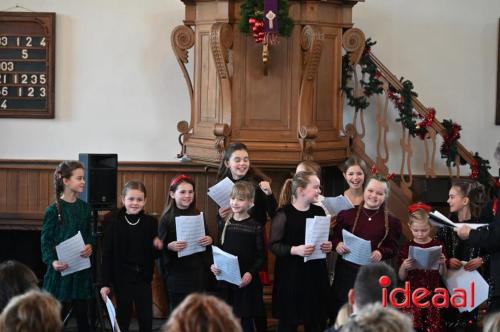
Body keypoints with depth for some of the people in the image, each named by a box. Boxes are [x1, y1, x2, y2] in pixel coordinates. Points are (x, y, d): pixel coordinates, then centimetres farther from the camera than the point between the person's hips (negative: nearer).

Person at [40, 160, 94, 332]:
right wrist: (52, 261, -23)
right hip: (60, 268, -5)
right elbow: (46, 240, -8)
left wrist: (90, 245, -8)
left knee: (82, 312, 9)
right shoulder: (53, 210, -10)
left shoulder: (84, 207, 5)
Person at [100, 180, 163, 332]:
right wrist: (105, 283, -9)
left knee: (147, 319, 5)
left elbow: (153, 255, 8)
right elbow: (107, 254, -6)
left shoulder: (150, 222, 1)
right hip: (122, 277, -2)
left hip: (143, 277, 2)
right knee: (123, 319, 6)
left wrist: (157, 247, -15)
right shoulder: (112, 220, -7)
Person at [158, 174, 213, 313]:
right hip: (176, 274, -3)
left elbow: (207, 238, 17)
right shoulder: (167, 218, -5)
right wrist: (169, 246, -24)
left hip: (198, 272, 4)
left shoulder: (198, 216, 7)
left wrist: (209, 240, -5)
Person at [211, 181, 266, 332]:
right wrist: (214, 265, -6)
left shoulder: (255, 227, -6)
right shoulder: (226, 224, 7)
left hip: (247, 282, -4)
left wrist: (251, 273, -19)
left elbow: (261, 256, -6)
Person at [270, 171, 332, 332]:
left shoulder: (319, 211, 8)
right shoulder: (284, 213, -10)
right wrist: (295, 250, -24)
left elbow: (326, 239, 20)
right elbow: (274, 245, -11)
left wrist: (328, 246, -2)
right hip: (291, 274, -5)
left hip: (316, 273, 5)